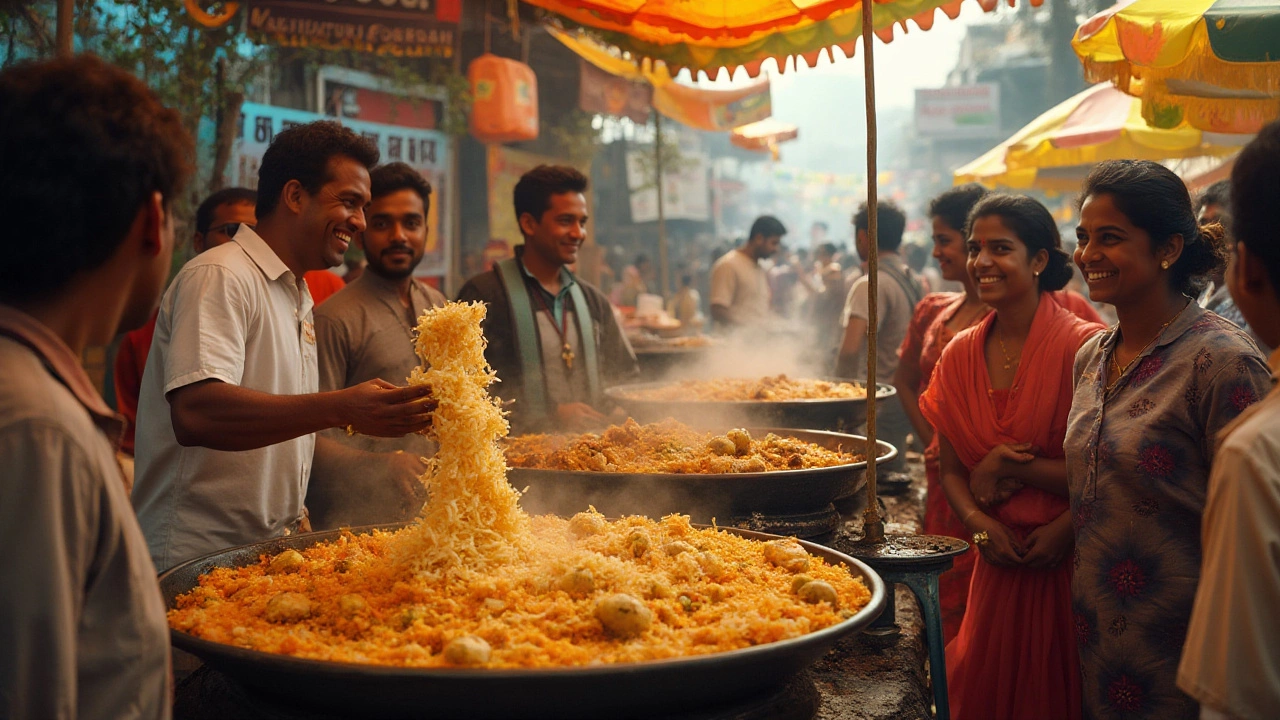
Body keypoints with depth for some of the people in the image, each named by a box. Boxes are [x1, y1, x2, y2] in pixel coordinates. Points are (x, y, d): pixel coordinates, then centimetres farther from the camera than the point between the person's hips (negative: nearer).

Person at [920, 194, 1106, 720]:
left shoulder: (1084, 347, -13)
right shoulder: (960, 355, 4)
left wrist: (1016, 469, -15)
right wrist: (980, 524, -8)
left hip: (1071, 562, -4)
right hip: (999, 563, 5)